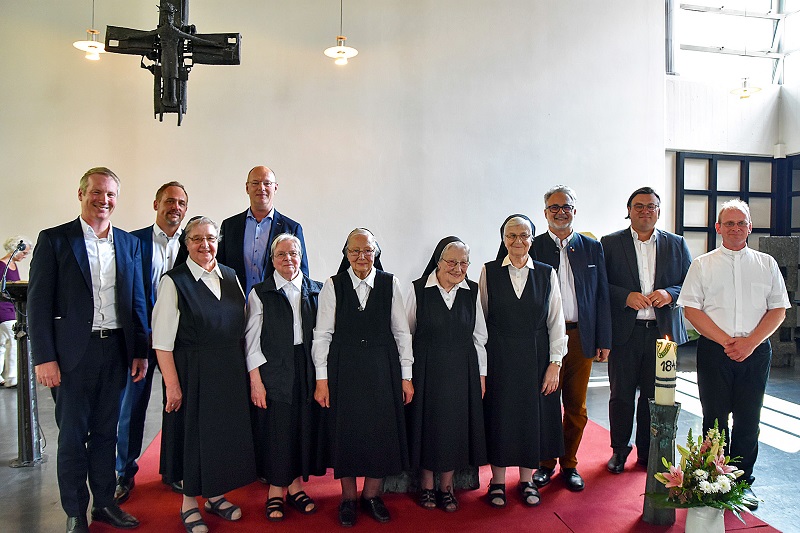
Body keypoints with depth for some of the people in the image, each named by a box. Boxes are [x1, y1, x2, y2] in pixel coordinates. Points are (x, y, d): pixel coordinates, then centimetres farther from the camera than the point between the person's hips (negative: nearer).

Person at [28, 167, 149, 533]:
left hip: (116, 351, 3)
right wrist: (44, 358, -11)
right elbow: (38, 303, -6)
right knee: (72, 436, 8)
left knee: (106, 432, 15)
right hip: (73, 352, -3)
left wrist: (140, 351, 5)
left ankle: (105, 503, 30)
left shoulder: (129, 243, 8)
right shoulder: (54, 239, -2)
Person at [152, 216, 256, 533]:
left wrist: (246, 371, 8)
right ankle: (189, 503, 27)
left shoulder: (230, 277, 6)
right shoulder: (174, 281, -11)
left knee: (226, 431, 14)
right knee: (192, 432, 7)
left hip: (230, 371, 5)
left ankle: (215, 495, 34)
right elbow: (162, 340, -13)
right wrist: (172, 384, -17)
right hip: (192, 372, -5)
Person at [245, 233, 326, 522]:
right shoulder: (260, 293, 1)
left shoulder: (316, 290, 6)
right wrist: (255, 381, -8)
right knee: (275, 431, 3)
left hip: (308, 372, 3)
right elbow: (251, 341, -2)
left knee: (305, 428, 8)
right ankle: (276, 491, 21)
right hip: (273, 373, -2)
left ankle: (296, 486, 26)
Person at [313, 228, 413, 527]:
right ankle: (348, 497, 26)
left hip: (383, 368, 1)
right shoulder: (333, 286, -1)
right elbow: (322, 335, -1)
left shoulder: (390, 284, 1)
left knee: (381, 432, 7)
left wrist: (406, 376, 1)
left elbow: (401, 332, 3)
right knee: (346, 432, 7)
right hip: (344, 370, -1)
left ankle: (371, 495, 27)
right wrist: (322, 379, -5)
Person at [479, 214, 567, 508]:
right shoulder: (489, 272, -1)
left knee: (533, 415, 9)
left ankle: (527, 480, 27)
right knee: (499, 415, 6)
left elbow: (556, 321, 2)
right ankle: (498, 481, 24)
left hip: (535, 357, 1)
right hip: (498, 357, -1)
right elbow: (480, 319, 0)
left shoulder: (546, 273, 2)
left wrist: (555, 363, -4)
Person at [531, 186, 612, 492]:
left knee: (576, 406, 10)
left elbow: (601, 297, 8)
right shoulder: (533, 248, 1)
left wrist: (604, 340, 4)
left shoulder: (592, 248, 9)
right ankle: (546, 463, 24)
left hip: (581, 337, 2)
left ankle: (569, 464, 26)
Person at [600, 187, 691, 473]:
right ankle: (619, 449, 25)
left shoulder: (676, 244, 10)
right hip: (624, 332, -1)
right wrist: (626, 297, -16)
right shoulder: (610, 243, 3)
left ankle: (648, 452, 25)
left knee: (655, 395, 9)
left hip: (662, 330, 2)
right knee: (621, 395, 7)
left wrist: (670, 294, -11)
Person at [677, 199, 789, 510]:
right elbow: (691, 309, -3)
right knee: (714, 418, 5)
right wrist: (727, 341, -11)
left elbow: (778, 310, 4)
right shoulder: (702, 265, 4)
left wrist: (750, 342, -10)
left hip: (756, 351, 2)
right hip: (714, 350, -1)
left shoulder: (766, 264, 9)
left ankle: (742, 481, 22)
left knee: (748, 420, 8)